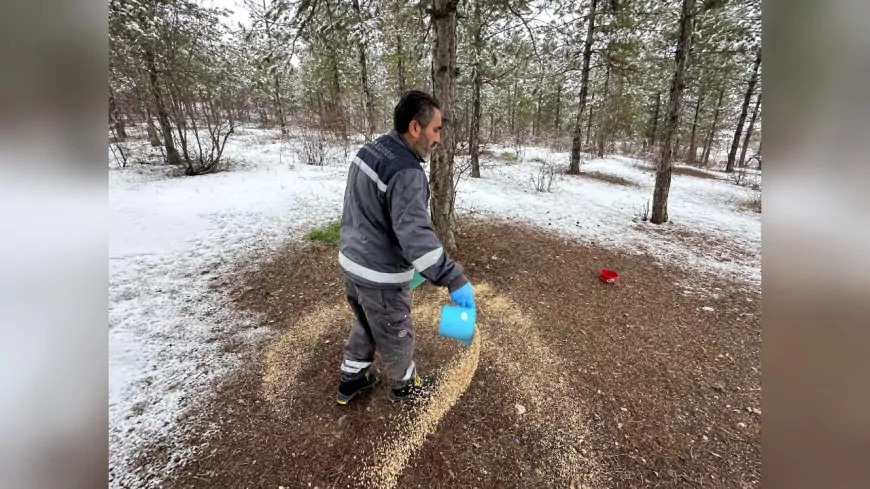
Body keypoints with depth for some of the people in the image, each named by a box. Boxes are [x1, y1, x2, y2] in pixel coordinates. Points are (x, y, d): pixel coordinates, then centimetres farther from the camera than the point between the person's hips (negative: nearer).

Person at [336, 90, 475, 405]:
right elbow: (416, 235, -35)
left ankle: (352, 379, 47)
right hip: (380, 275, -8)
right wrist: (454, 280, -33)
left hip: (351, 260, 9)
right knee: (395, 336, 17)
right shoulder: (406, 171, -27)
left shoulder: (369, 149, 3)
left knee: (365, 326, 29)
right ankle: (404, 387, 43)